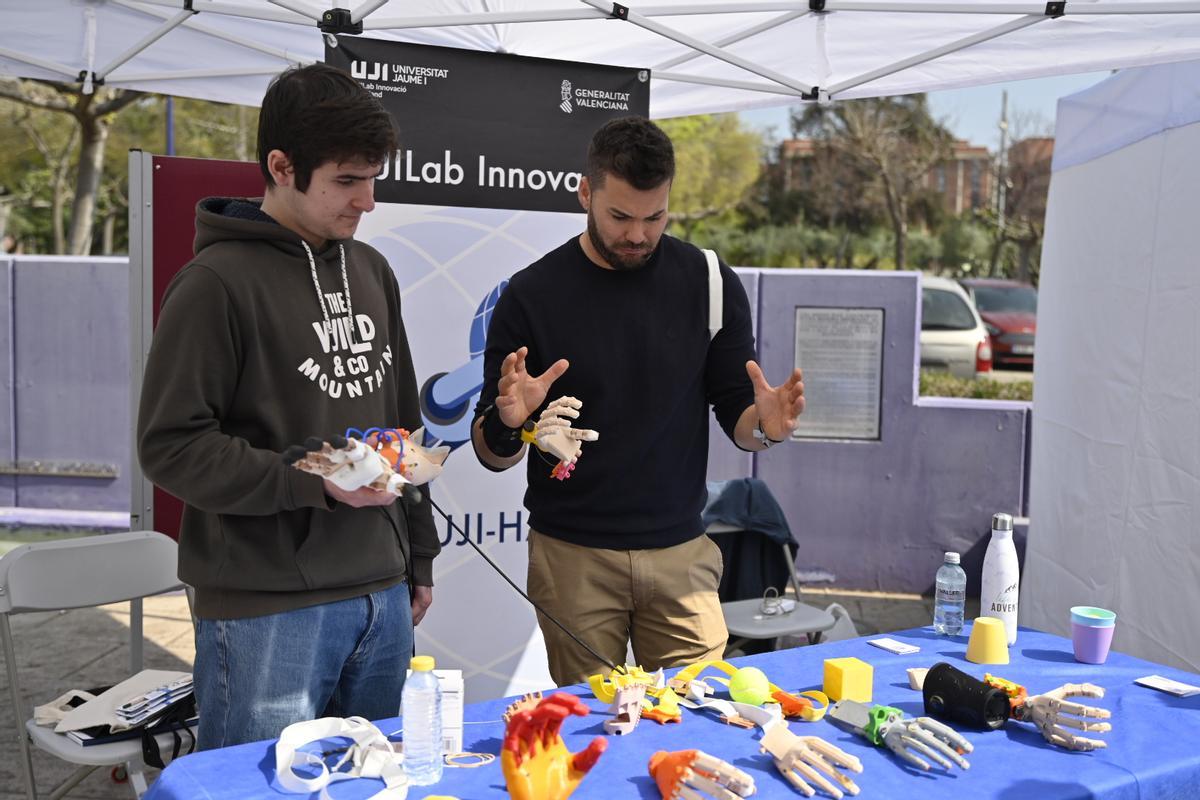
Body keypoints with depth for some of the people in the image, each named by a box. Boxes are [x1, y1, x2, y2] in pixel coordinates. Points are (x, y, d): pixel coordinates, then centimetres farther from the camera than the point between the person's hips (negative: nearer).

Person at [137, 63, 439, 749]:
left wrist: (418, 556, 17)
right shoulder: (219, 281, -10)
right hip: (267, 608, -7)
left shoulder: (371, 271, 11)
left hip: (382, 594, 7)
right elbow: (170, 445, -13)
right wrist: (312, 483, -20)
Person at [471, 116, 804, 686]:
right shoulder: (533, 293, -4)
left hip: (681, 552, 1)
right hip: (572, 558, -1)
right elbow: (492, 453, 0)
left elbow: (734, 412, 6)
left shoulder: (709, 284, -1)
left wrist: (765, 424, -16)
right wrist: (507, 420, -23)